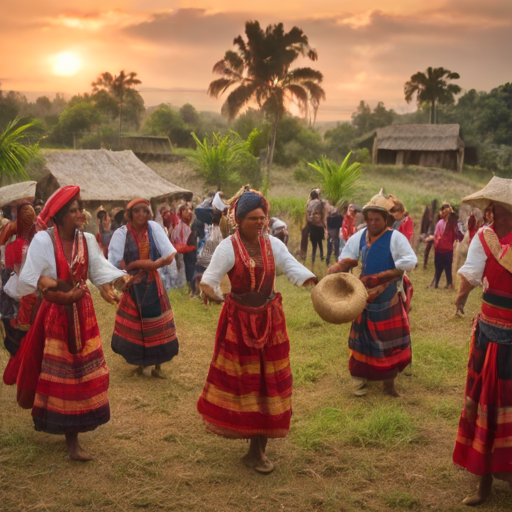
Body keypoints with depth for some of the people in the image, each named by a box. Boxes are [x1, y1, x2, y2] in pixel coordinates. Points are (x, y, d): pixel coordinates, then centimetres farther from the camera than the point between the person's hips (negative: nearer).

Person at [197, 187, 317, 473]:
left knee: (267, 379, 7)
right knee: (241, 378, 5)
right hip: (239, 320, -4)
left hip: (270, 319, 4)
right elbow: (211, 277, -14)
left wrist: (315, 283, -26)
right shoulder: (228, 247, -11)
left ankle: (258, 448, 18)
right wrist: (208, 289, -38)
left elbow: (293, 268, -7)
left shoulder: (273, 244, -1)